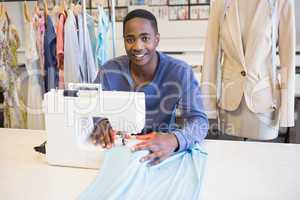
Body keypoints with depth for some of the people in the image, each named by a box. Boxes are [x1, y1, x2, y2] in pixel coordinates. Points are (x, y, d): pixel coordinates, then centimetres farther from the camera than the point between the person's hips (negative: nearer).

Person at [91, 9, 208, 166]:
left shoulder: (180, 72, -16)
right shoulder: (109, 71, -10)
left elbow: (199, 120, -21)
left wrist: (174, 140, -42)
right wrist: (102, 125, -28)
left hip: (161, 152, -2)